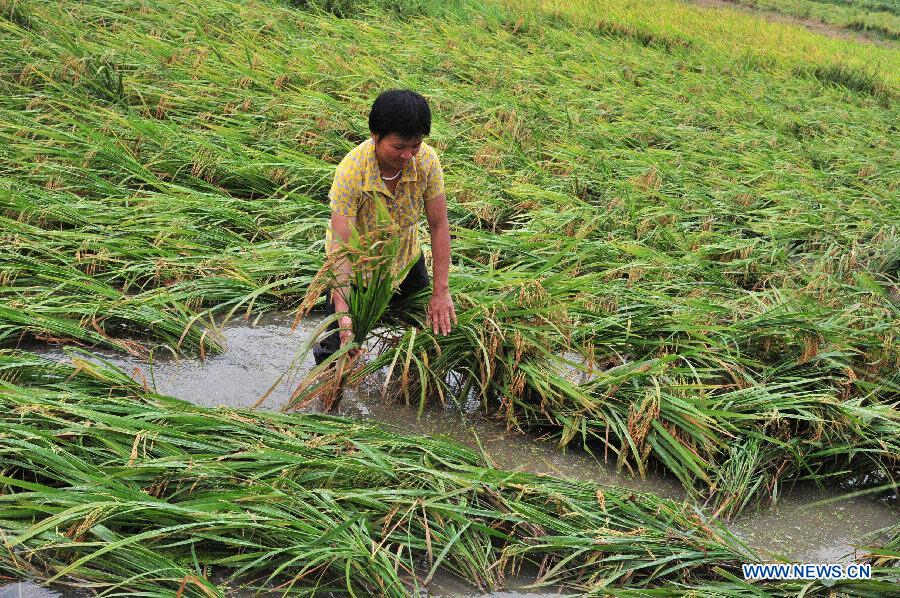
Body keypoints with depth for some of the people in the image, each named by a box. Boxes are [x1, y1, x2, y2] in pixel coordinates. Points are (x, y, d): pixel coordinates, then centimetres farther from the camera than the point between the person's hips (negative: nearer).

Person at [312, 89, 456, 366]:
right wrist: (342, 309, -46)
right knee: (343, 347, -1)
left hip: (407, 258, 4)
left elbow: (439, 225, -18)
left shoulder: (426, 160, -26)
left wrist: (441, 292, -19)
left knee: (432, 328, 17)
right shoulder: (351, 171, -35)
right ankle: (322, 352, 36)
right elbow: (340, 244, -36)